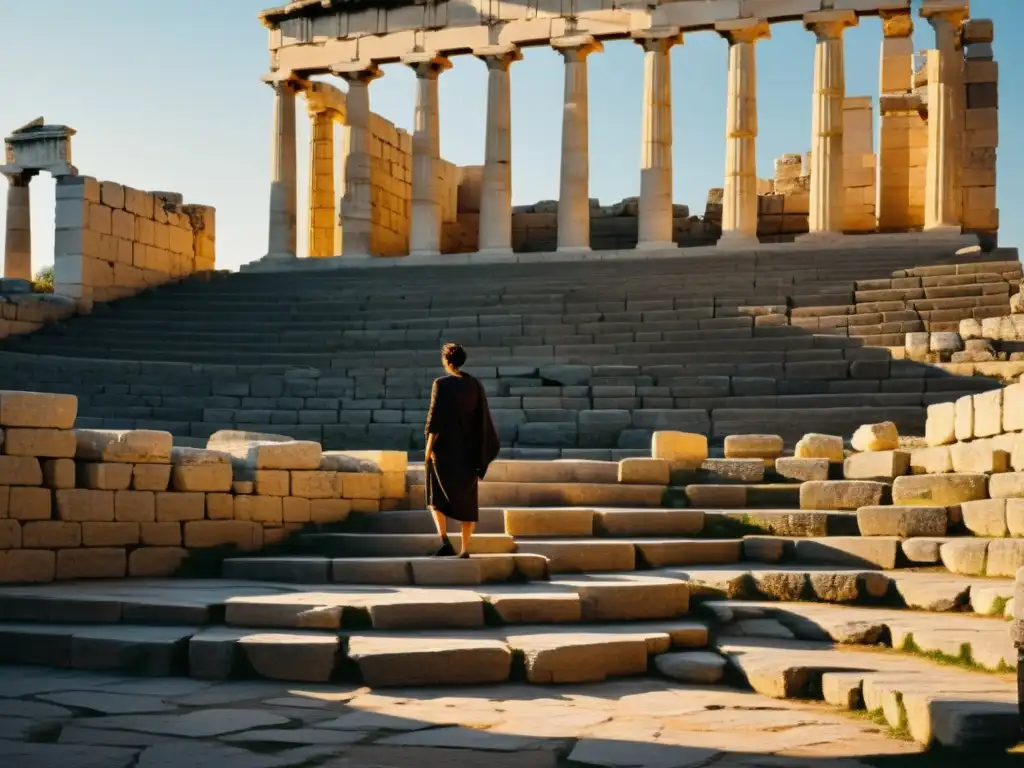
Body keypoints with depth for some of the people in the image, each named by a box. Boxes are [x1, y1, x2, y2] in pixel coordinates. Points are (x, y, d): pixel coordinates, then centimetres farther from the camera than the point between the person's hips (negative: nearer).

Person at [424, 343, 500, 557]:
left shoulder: (441, 384, -11)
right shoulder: (475, 384, 3)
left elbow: (435, 417, -15)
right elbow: (483, 418, 7)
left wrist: (429, 447, -11)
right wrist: (484, 449, 15)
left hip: (445, 446, -4)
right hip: (468, 447, 4)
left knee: (437, 496, 10)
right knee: (466, 499, 10)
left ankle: (444, 540, -10)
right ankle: (465, 548, 7)